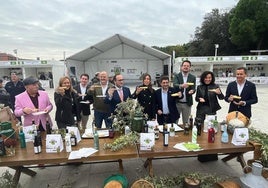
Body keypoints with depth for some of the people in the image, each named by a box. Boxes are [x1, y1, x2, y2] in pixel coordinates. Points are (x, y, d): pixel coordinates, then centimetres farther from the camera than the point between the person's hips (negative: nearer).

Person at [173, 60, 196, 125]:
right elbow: (174, 85, -18)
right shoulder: (177, 76, 0)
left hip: (187, 103, 1)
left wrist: (192, 91, -27)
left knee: (186, 123, 11)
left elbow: (193, 89, -2)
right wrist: (181, 86, -39)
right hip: (177, 102, -1)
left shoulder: (193, 77, 4)